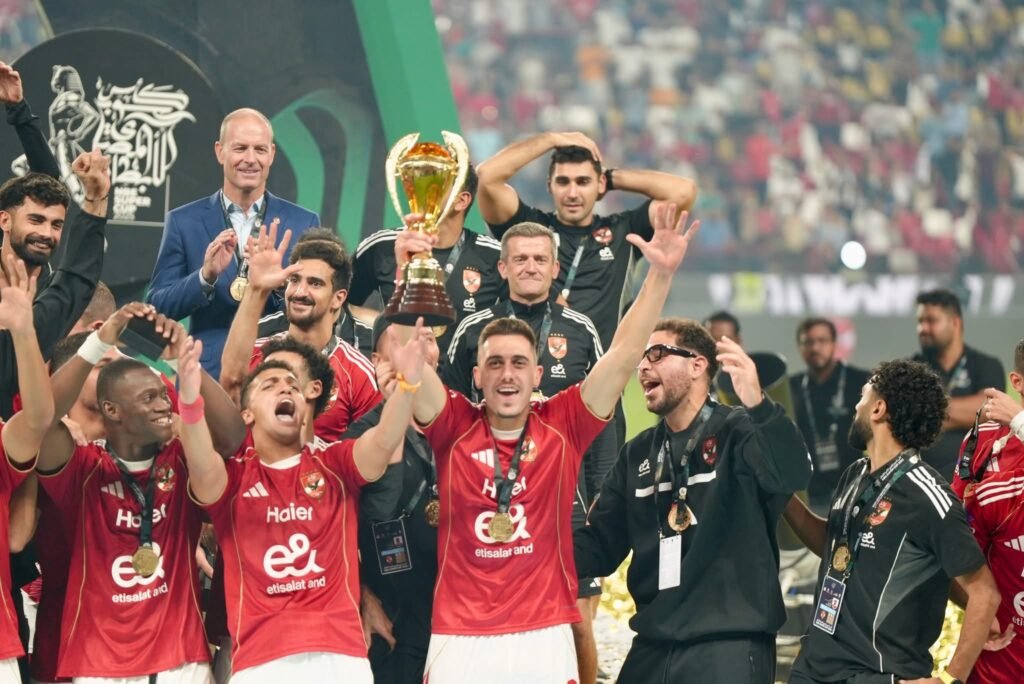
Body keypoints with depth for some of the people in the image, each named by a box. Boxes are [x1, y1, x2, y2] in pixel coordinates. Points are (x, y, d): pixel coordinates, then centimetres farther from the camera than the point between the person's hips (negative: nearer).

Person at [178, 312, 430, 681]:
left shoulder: (334, 464, 12)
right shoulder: (231, 476, 7)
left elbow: (383, 442, -6)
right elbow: (203, 468, -15)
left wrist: (407, 383, -27)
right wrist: (191, 401, -35)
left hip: (341, 654, 1)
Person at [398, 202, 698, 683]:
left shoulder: (564, 424, 3)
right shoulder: (454, 426, 2)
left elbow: (624, 354, -3)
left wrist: (661, 274, -13)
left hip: (544, 638, 1)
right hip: (460, 639, 0)